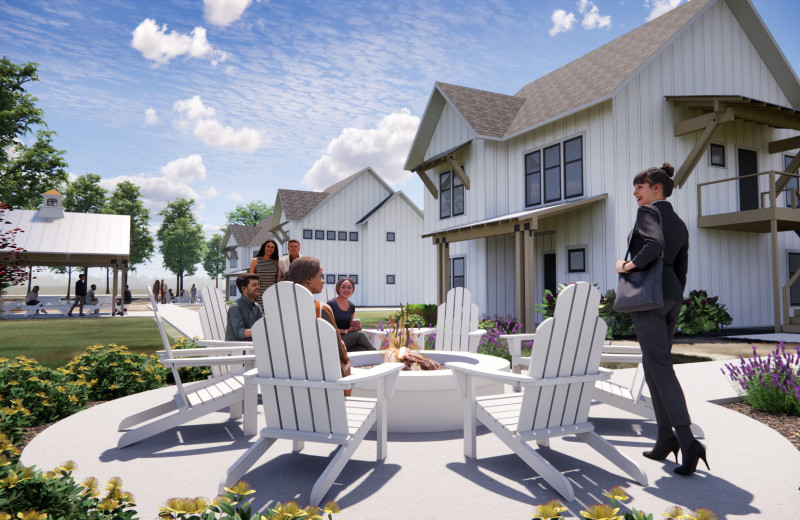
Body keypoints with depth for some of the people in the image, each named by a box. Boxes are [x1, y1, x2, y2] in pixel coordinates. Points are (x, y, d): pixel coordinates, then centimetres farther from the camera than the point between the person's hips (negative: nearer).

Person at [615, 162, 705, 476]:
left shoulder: (648, 212, -5)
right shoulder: (680, 225, 20)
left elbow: (655, 244, -26)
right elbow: (681, 272, 19)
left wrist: (629, 265, -12)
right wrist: (672, 308, 22)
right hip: (671, 296, 9)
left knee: (660, 367, -9)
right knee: (654, 365, 14)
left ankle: (687, 441, -15)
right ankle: (665, 439, 15)